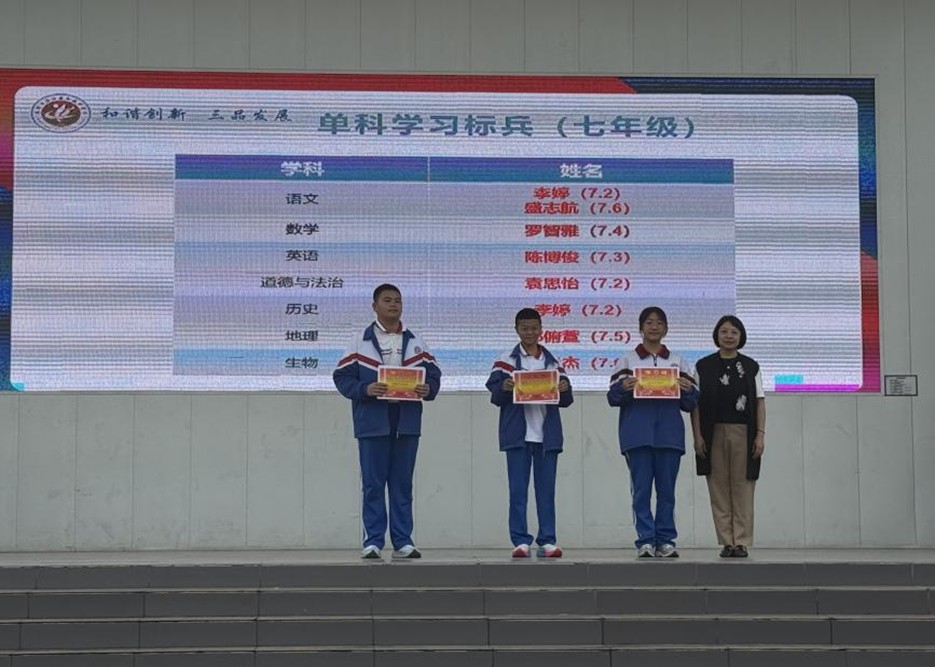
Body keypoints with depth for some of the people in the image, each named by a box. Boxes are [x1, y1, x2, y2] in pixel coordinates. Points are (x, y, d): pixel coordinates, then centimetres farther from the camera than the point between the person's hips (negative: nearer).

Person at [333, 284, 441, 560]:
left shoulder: (416, 343, 13)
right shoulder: (360, 343, 4)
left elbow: (434, 374, 11)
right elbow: (342, 377, -1)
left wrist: (428, 389, -11)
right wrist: (365, 389, -18)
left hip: (407, 423, 3)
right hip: (372, 423, -3)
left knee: (403, 484, 5)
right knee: (373, 484, 0)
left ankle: (403, 541, 10)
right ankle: (373, 542, 5)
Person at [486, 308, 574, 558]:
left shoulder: (552, 362, 12)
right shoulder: (506, 361, 5)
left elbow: (566, 401, 10)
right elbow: (495, 396, -3)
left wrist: (565, 389, -12)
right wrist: (504, 387, -23)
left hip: (547, 434, 2)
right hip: (518, 434, -2)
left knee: (546, 490, 4)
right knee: (518, 490, -2)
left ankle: (547, 541, 7)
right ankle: (520, 541, 1)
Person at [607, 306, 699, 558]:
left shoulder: (678, 362, 14)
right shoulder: (626, 361, 10)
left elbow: (690, 404, 12)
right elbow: (612, 398, 4)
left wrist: (688, 390, -9)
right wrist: (623, 387, -16)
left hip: (669, 434, 1)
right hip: (637, 434, -1)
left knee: (667, 489, 2)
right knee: (641, 489, -3)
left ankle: (666, 541, 7)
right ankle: (645, 541, 1)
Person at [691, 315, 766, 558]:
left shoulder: (750, 367, 9)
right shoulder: (704, 366, 7)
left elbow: (760, 402, 6)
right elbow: (695, 403, 5)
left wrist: (760, 434, -3)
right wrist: (697, 435, -3)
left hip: (743, 433, 0)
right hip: (714, 433, 0)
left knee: (742, 487, -2)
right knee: (719, 486, 0)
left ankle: (741, 542, 1)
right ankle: (726, 542, 3)